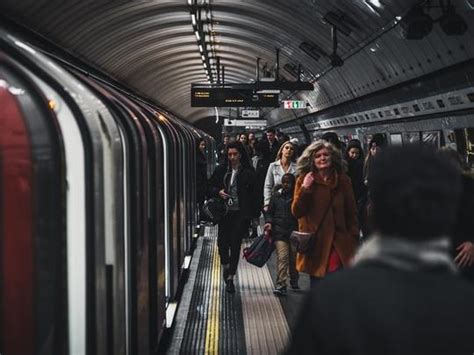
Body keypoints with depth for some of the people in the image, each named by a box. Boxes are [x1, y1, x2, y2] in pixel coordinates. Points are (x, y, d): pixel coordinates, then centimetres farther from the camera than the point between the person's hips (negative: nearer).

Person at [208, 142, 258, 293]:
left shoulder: (248, 172, -3)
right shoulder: (221, 170, 6)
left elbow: (254, 193, -3)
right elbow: (211, 186, 15)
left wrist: (255, 214, -7)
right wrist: (218, 192, -6)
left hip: (241, 213, -2)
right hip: (225, 212, 3)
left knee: (235, 244, -3)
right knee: (222, 242, -3)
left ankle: (230, 277, 6)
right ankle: (226, 266, 28)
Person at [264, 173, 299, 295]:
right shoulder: (276, 196, 6)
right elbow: (270, 212, 12)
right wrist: (269, 222, -6)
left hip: (295, 232, 1)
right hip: (279, 232, -1)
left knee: (294, 258, 11)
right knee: (282, 257, -12)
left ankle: (294, 281, 33)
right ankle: (281, 284, -15)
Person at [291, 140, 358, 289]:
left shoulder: (342, 180, 6)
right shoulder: (304, 180, 3)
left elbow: (351, 212, 11)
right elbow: (296, 212, -4)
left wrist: (354, 238, 3)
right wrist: (305, 189, -15)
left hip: (340, 246, 0)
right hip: (315, 245, 0)